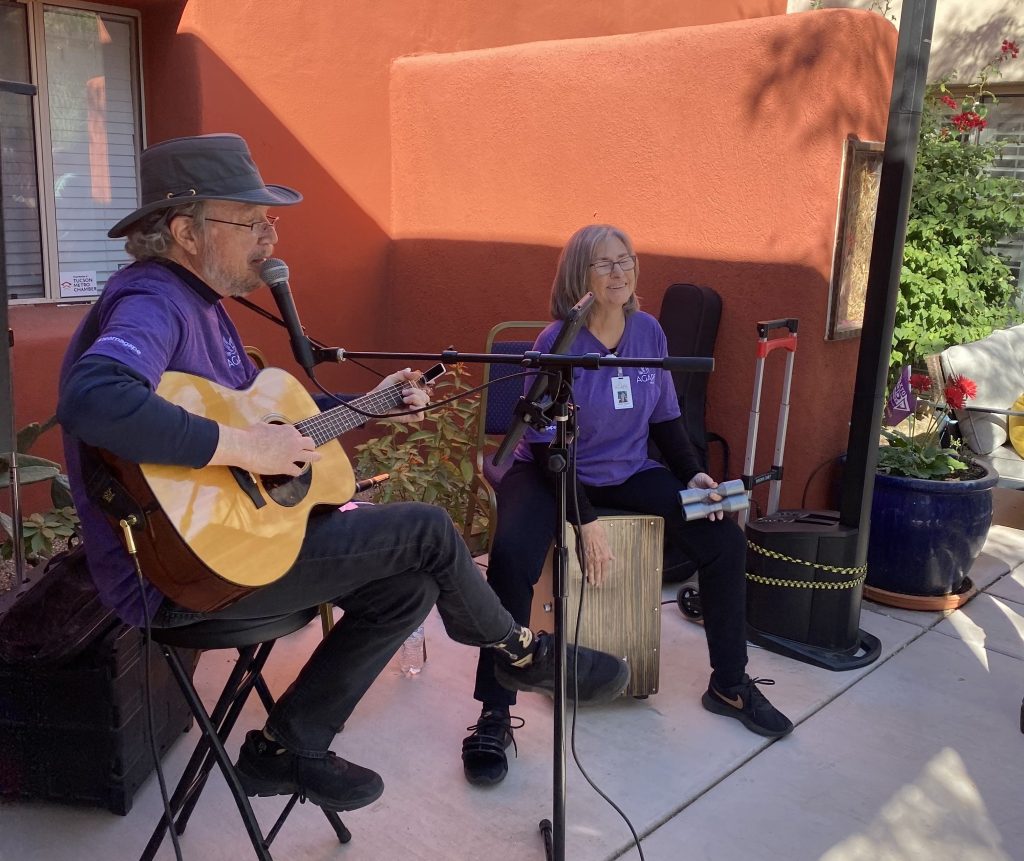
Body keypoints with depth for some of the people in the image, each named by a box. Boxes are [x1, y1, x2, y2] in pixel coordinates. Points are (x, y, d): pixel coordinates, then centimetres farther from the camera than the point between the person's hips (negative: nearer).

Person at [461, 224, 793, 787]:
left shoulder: (649, 332, -1)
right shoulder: (558, 343, -17)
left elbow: (665, 419, 10)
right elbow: (547, 447, -17)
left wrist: (694, 474, -5)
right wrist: (587, 524, -22)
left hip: (629, 473, 5)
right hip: (550, 473, -5)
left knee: (726, 541, -7)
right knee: (512, 557, -34)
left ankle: (730, 685, 12)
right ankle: (494, 715, -19)